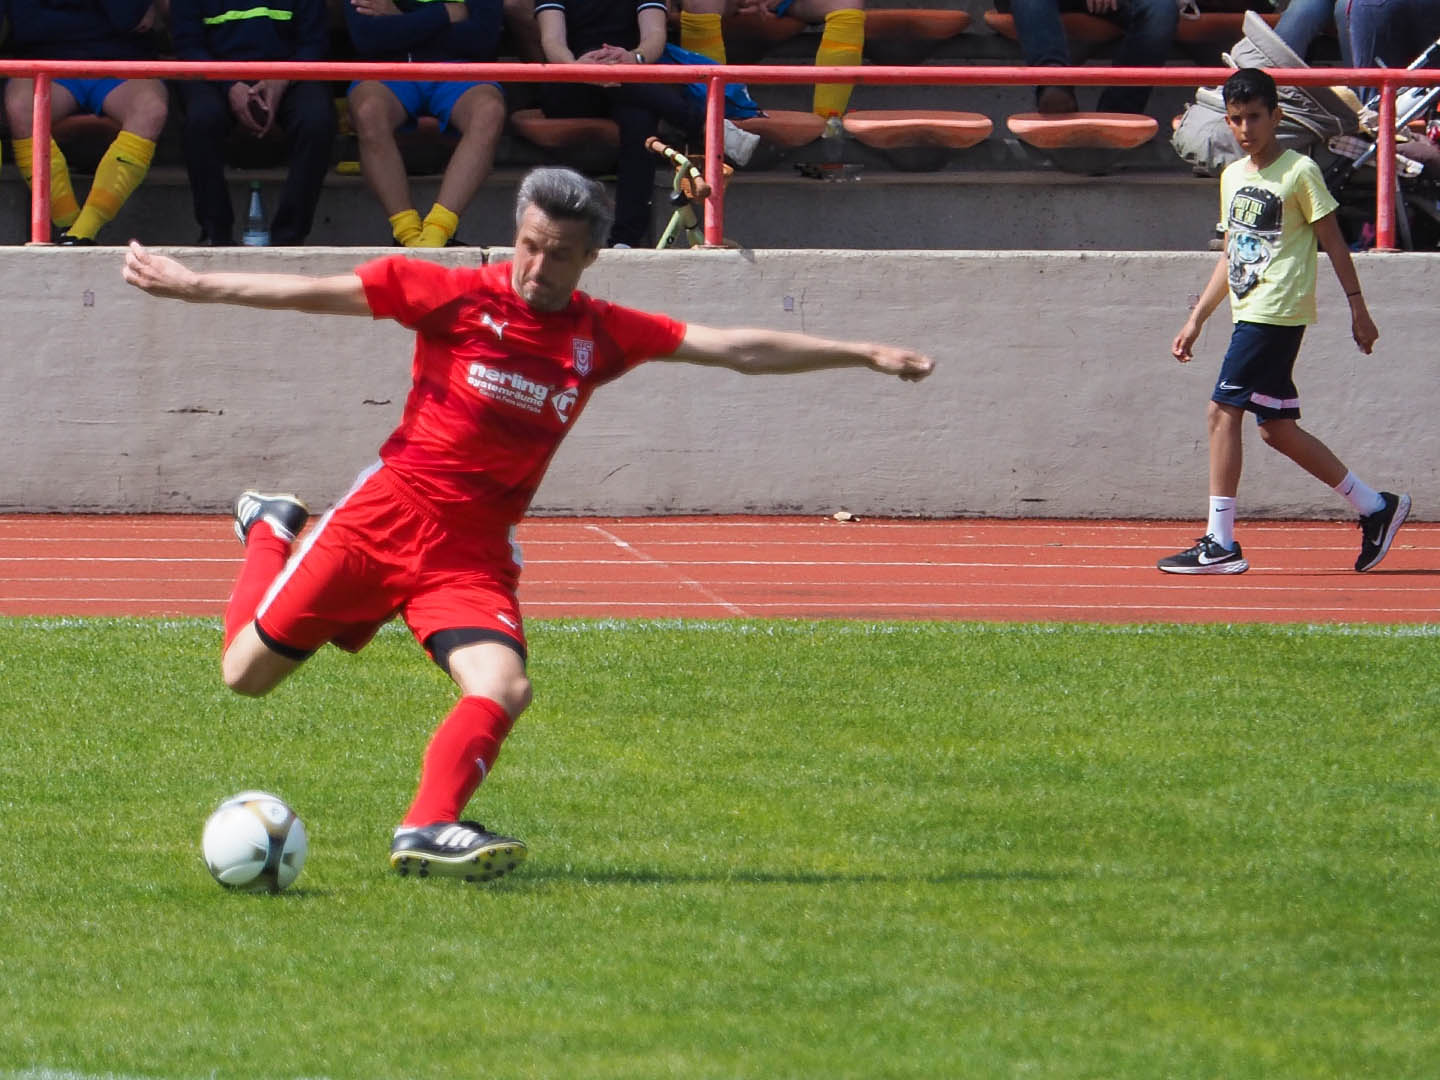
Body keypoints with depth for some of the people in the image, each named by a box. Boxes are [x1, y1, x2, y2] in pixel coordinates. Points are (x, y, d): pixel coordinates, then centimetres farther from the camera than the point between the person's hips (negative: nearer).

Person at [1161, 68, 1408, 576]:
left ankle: (1220, 544, -11)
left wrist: (1357, 307, -4)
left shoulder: (1300, 172, -6)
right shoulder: (1232, 176, 16)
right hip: (1250, 314, 8)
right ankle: (1375, 507, 18)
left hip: (1276, 314, -8)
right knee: (1277, 429, 8)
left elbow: (1333, 241, -3)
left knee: (1223, 410, -13)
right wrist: (1196, 320, 19)